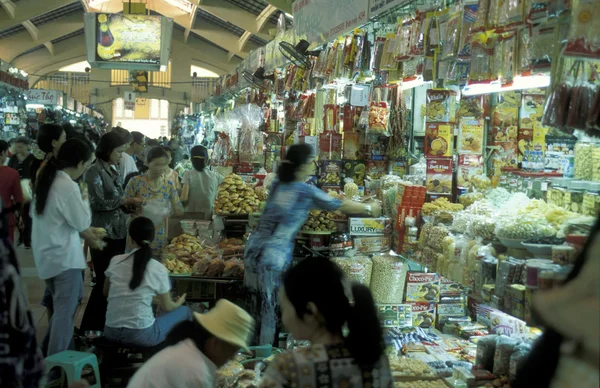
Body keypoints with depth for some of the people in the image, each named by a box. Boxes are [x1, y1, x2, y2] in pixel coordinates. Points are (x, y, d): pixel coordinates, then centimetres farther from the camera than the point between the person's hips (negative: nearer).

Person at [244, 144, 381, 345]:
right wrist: (370, 208, 19)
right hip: (273, 256, -7)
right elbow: (341, 206, 4)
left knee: (257, 306, 14)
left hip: (253, 248, 7)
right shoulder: (306, 191, -8)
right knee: (268, 310, 2)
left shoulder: (278, 184, 10)